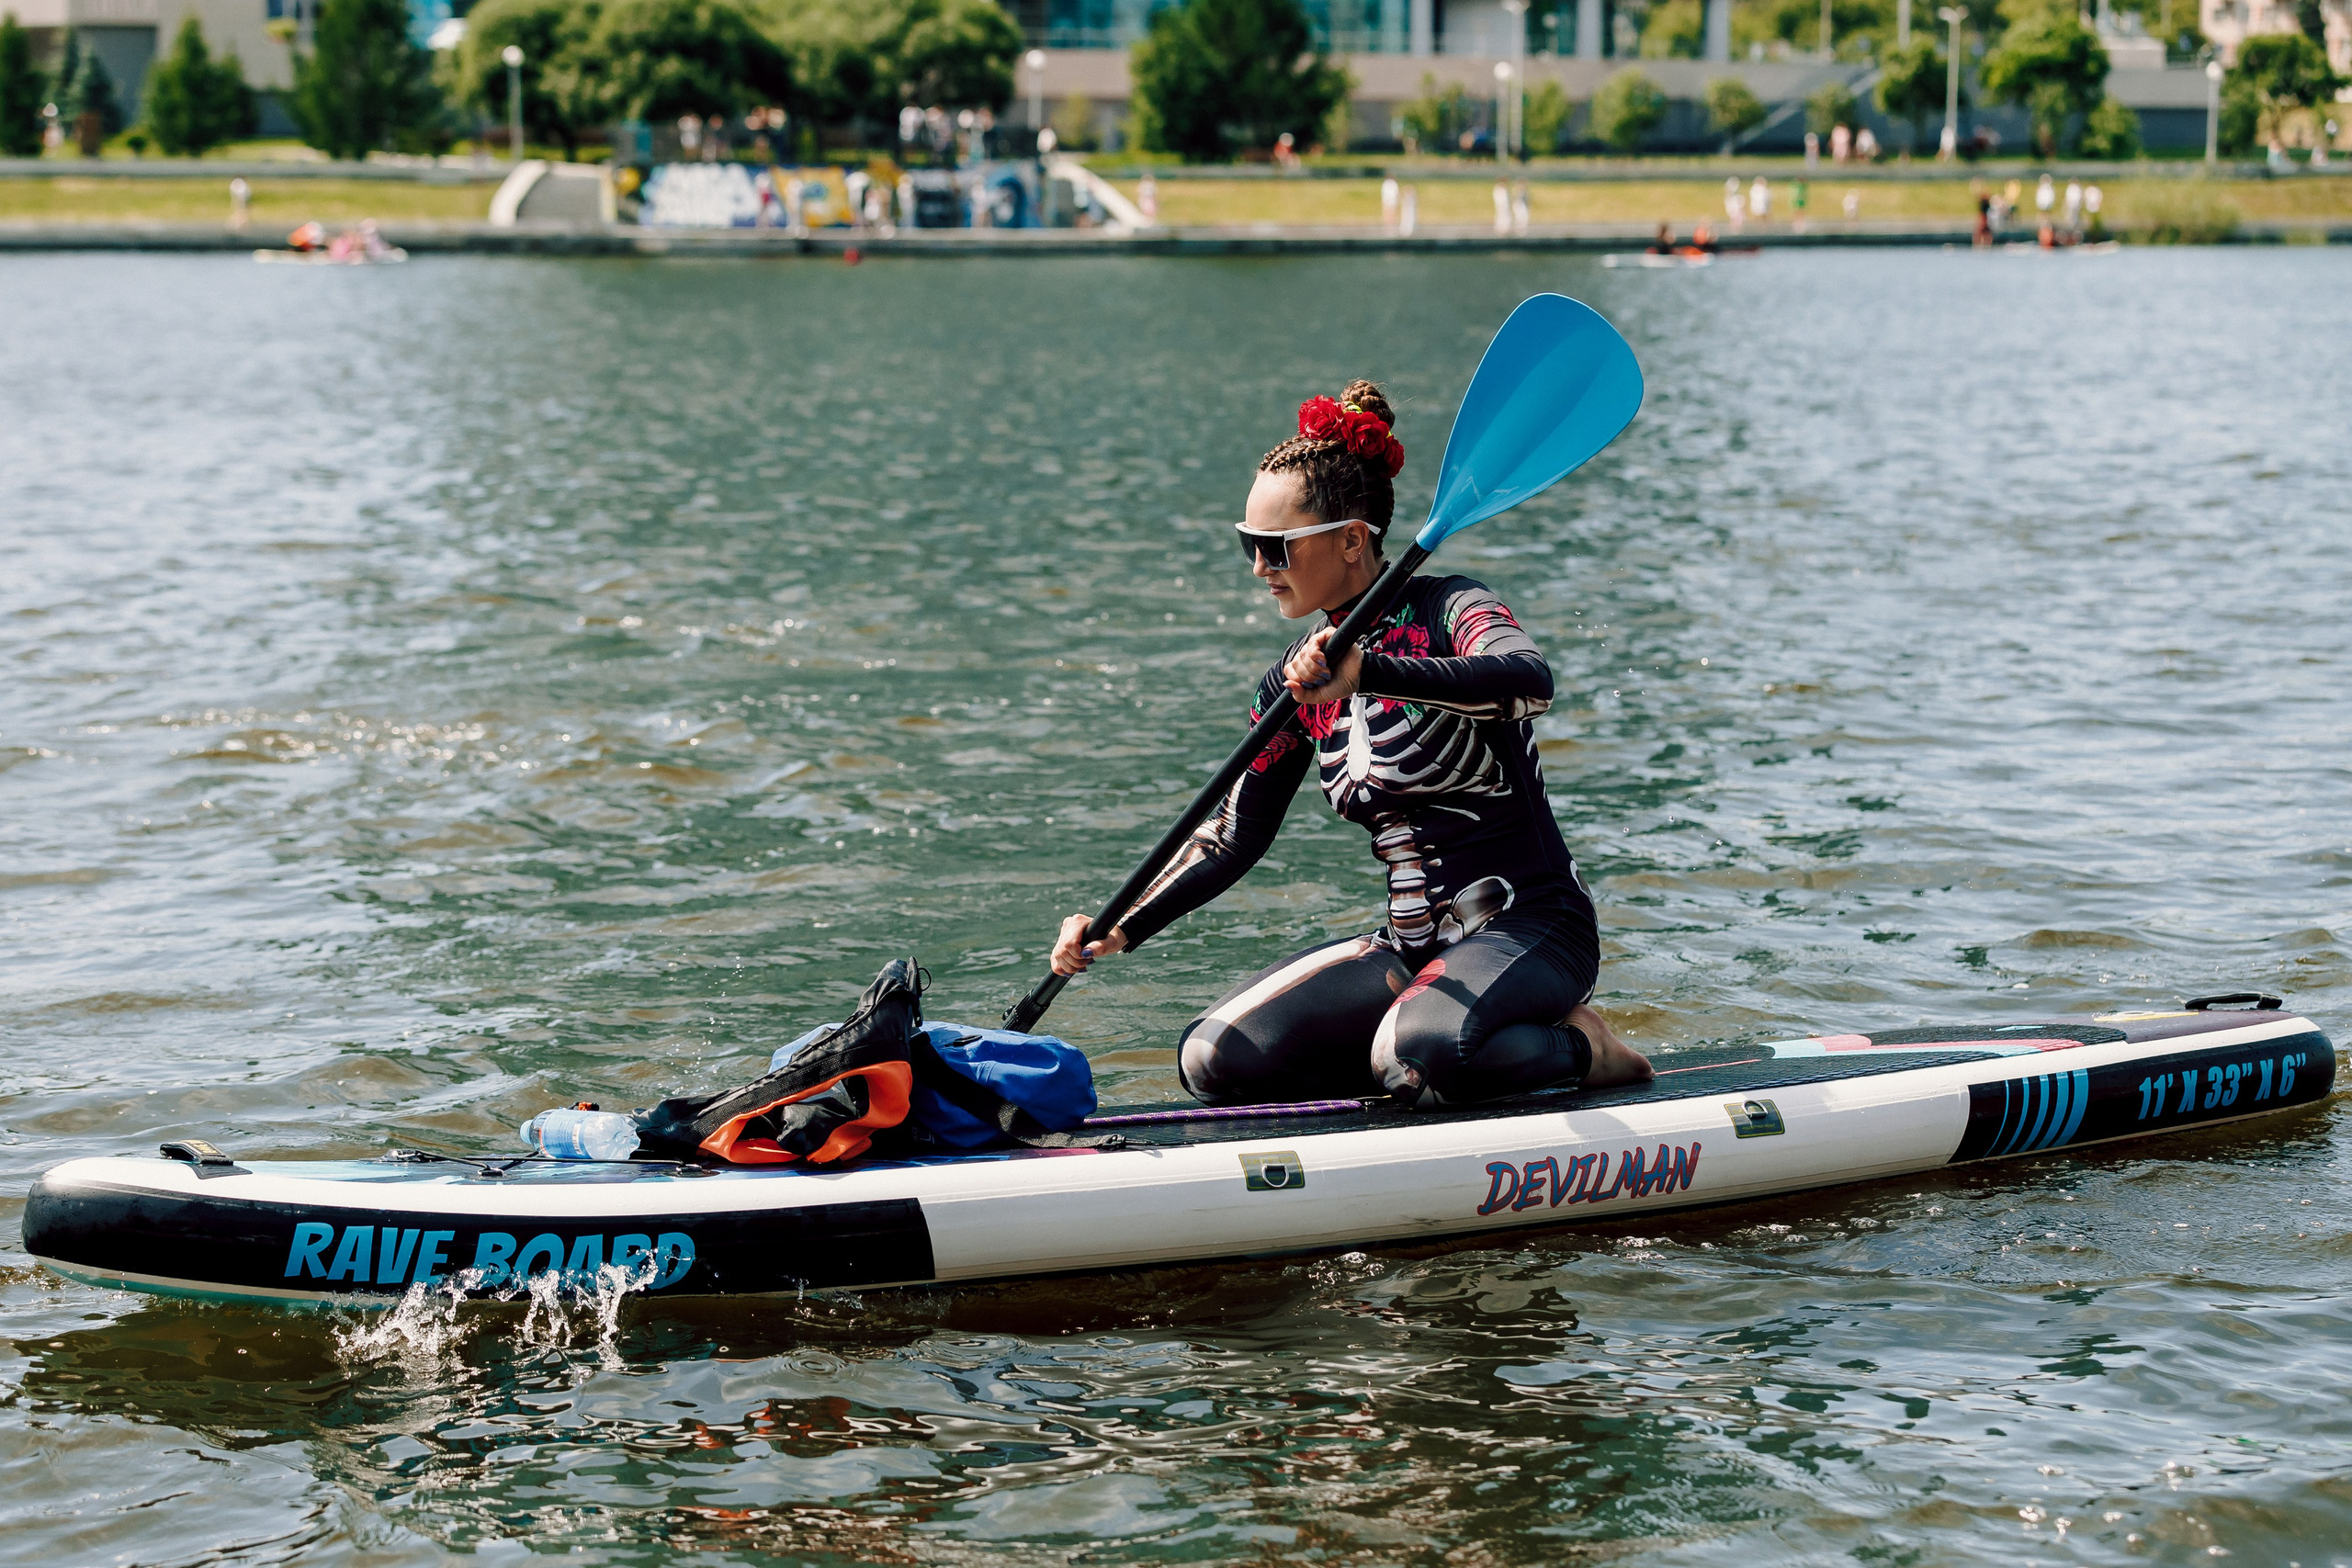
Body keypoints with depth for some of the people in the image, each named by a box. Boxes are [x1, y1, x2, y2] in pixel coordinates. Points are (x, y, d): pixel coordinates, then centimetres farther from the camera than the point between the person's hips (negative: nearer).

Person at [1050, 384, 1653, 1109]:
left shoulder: (1449, 612, -11)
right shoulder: (1301, 677, 8)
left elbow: (1530, 681, -35)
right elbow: (1235, 836, 12)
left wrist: (1368, 674, -46)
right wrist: (1122, 930, -1)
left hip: (1532, 930, -6)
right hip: (1415, 947, 6)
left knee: (1413, 1051, -37)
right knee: (1214, 1060, -11)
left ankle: (1577, 1049, -6)